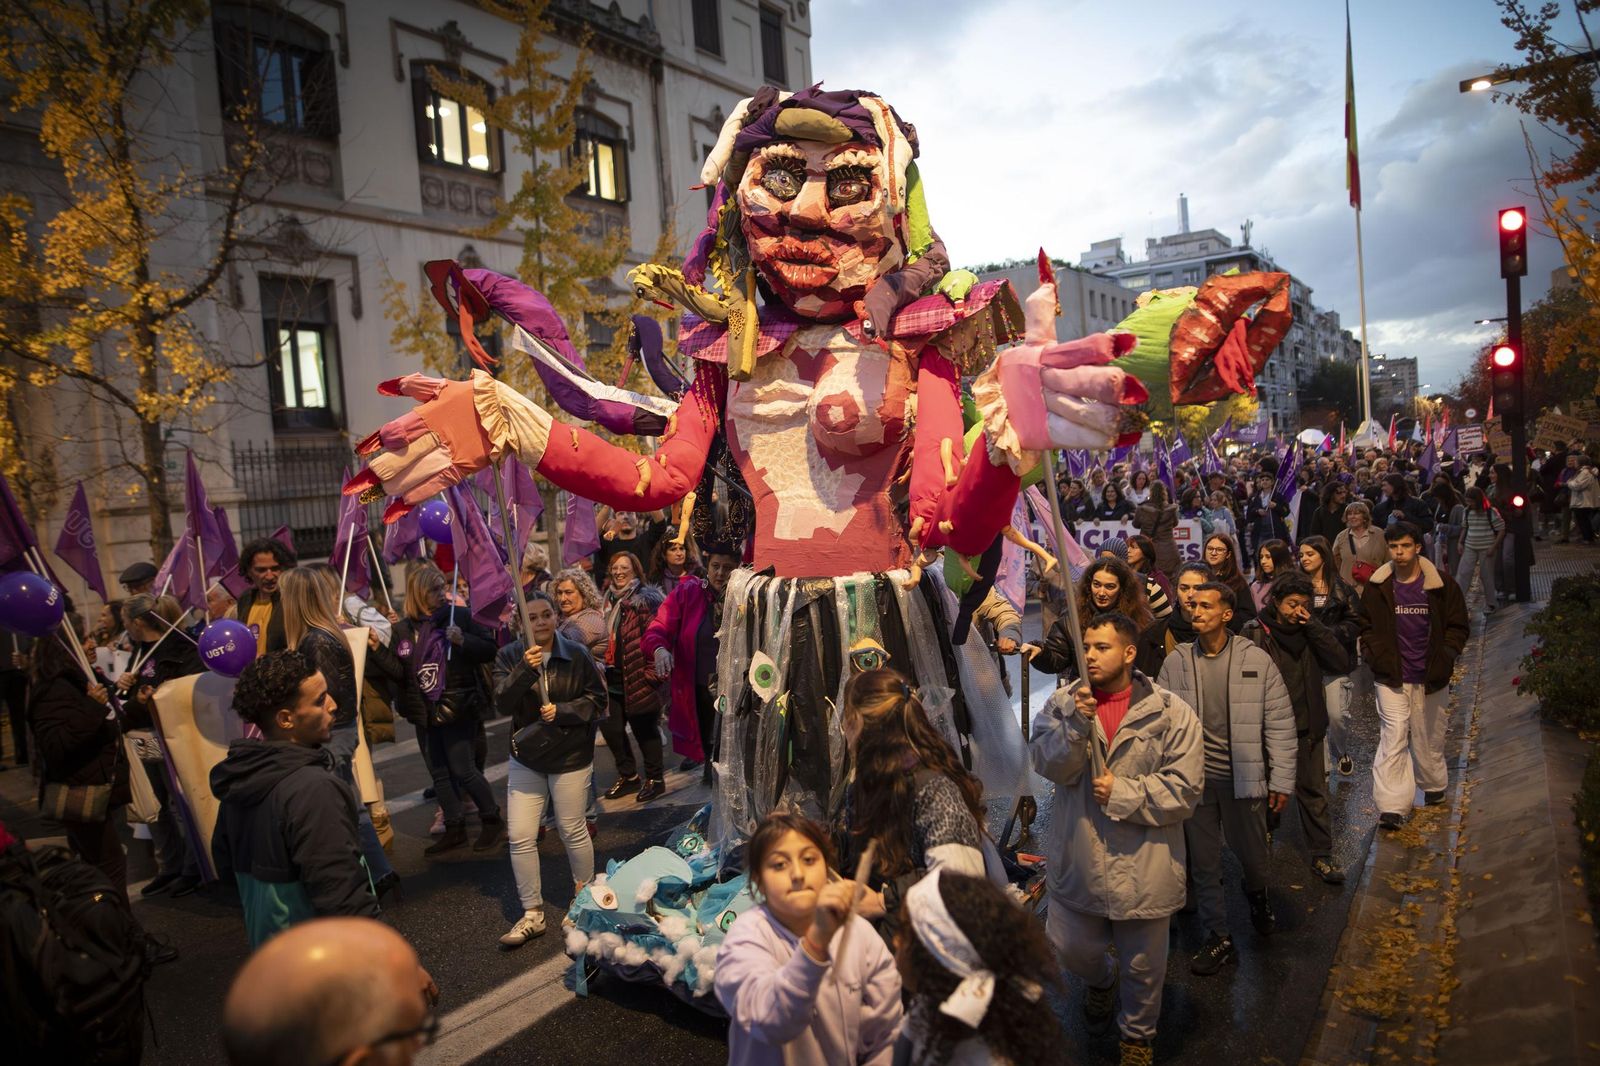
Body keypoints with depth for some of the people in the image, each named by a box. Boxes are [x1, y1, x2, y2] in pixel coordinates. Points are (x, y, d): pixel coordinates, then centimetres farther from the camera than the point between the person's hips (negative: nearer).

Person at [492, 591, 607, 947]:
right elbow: (503, 704, -14)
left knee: (573, 831, 9)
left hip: (571, 757, -2)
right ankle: (532, 914, 16)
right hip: (525, 758, 2)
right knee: (520, 837, 1)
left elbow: (597, 699, -4)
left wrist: (561, 711, -18)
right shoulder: (509, 656, -3)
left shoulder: (576, 654, -7)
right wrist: (524, 670, -29)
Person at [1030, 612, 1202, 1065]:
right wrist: (1075, 723, -30)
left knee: (1142, 966, 16)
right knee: (1072, 949, 20)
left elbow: (1184, 789, -13)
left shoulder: (1170, 712, -11)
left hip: (1143, 867, -2)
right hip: (1077, 861, 2)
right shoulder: (1062, 703, -4)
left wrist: (1123, 793, -20)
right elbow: (1047, 765, -16)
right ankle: (1100, 979, 56)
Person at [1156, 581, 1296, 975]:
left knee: (1252, 856, 15)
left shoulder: (1256, 660, -6)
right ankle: (1218, 939, 27)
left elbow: (1280, 724, -3)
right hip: (1194, 779, 1)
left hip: (1243, 778, -1)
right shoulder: (1176, 662, -2)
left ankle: (1257, 895, 50)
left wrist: (1282, 780, -4)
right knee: (1203, 865, 10)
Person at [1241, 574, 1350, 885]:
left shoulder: (1310, 632, 1)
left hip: (1307, 730, 3)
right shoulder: (1255, 634, -11)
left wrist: (1313, 626, -17)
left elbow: (1341, 664, -12)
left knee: (1314, 793, 10)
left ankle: (1321, 856, 23)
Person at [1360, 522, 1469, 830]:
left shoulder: (1442, 584, -4)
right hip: (1392, 677, -1)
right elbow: (1367, 626, 9)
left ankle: (1434, 786, 42)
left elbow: (1459, 626, 5)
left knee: (1429, 737, 17)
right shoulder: (1378, 587, -2)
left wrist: (1444, 657, -7)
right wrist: (1376, 655, -4)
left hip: (1431, 677, 1)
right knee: (1393, 736, -8)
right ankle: (1392, 806, -9)